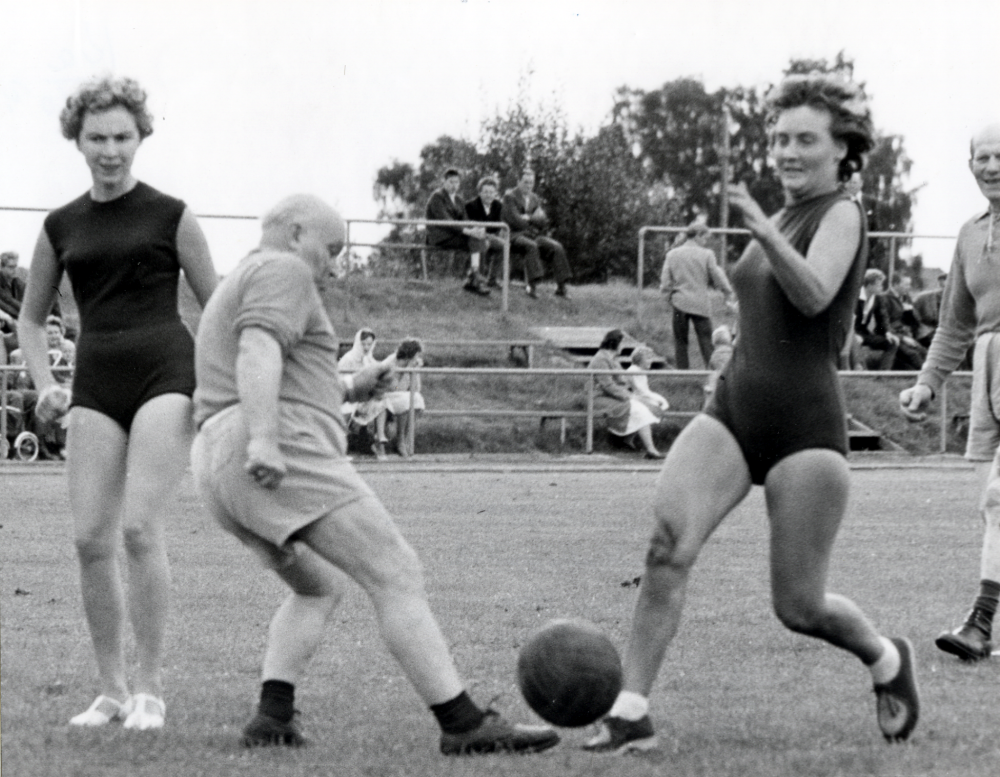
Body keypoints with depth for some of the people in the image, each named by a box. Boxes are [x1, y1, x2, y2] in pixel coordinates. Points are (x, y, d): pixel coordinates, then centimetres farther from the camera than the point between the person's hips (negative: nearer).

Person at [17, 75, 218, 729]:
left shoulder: (169, 216, 4)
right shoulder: (62, 227, 13)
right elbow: (31, 318, 24)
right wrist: (46, 385, 8)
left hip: (166, 373, -4)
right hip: (96, 383, 4)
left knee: (139, 527, -16)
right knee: (91, 539, -5)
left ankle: (151, 689, -7)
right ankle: (112, 690, 6)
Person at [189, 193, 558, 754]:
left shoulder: (236, 288, 31)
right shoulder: (284, 271, -1)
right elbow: (259, 350, -19)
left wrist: (349, 388, 32)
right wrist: (263, 439, -31)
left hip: (220, 469, 10)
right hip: (284, 457, -10)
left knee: (320, 588, 27)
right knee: (398, 577, -11)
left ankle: (273, 717, 8)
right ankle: (465, 725, -18)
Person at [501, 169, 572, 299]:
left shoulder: (535, 199, 19)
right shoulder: (510, 197, 0)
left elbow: (543, 222, 10)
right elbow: (513, 220, -11)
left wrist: (528, 218, -7)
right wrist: (534, 219, 0)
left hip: (534, 236, 6)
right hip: (515, 235, -6)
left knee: (556, 247, -18)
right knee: (531, 246, -38)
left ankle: (561, 287, -20)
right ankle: (533, 285, -42)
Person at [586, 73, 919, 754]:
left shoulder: (841, 215, -5)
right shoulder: (785, 218, 17)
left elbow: (813, 296, -26)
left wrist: (764, 234, -42)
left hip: (804, 424, -6)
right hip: (733, 411, 6)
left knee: (800, 607, -1)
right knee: (668, 543, -19)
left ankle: (887, 660, 31)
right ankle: (632, 713, -22)